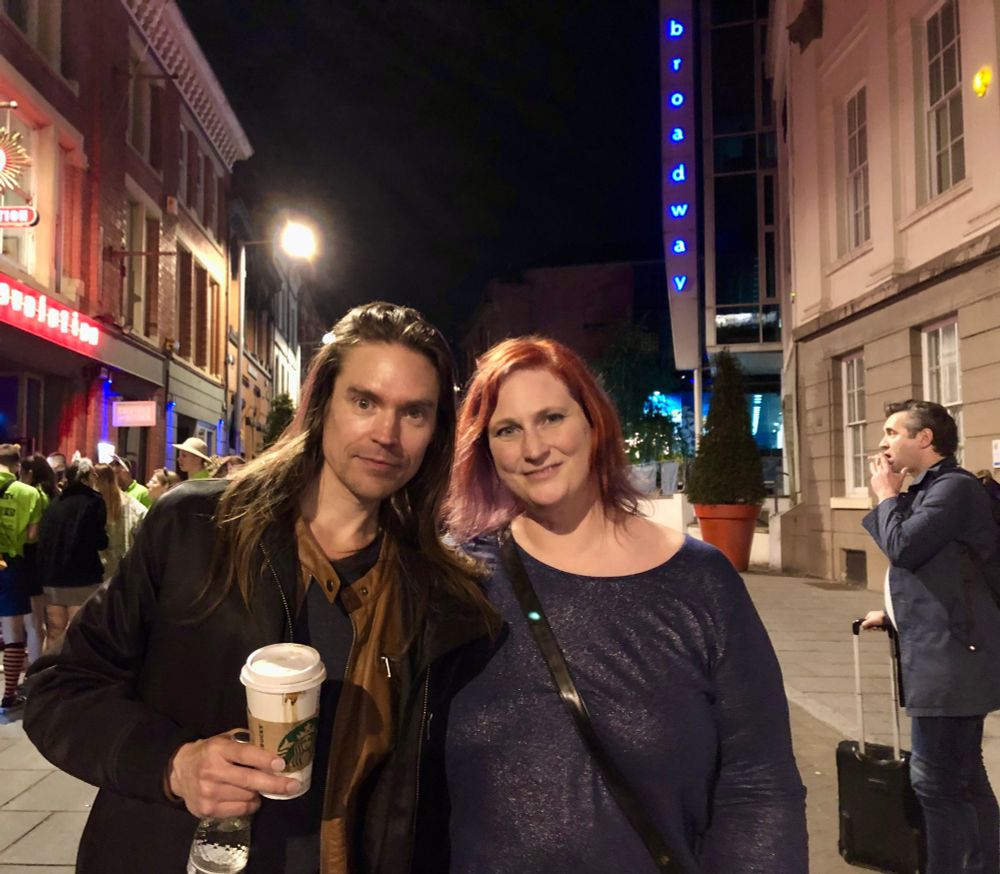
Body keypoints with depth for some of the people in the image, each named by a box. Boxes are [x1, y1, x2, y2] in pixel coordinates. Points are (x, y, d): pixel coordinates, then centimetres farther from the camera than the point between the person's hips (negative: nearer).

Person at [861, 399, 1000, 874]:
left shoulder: (955, 486, -16)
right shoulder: (930, 489, 16)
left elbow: (903, 548, -22)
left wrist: (887, 496, -7)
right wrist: (895, 613, 17)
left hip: (951, 658, -11)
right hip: (944, 655, 11)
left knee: (936, 781, -5)